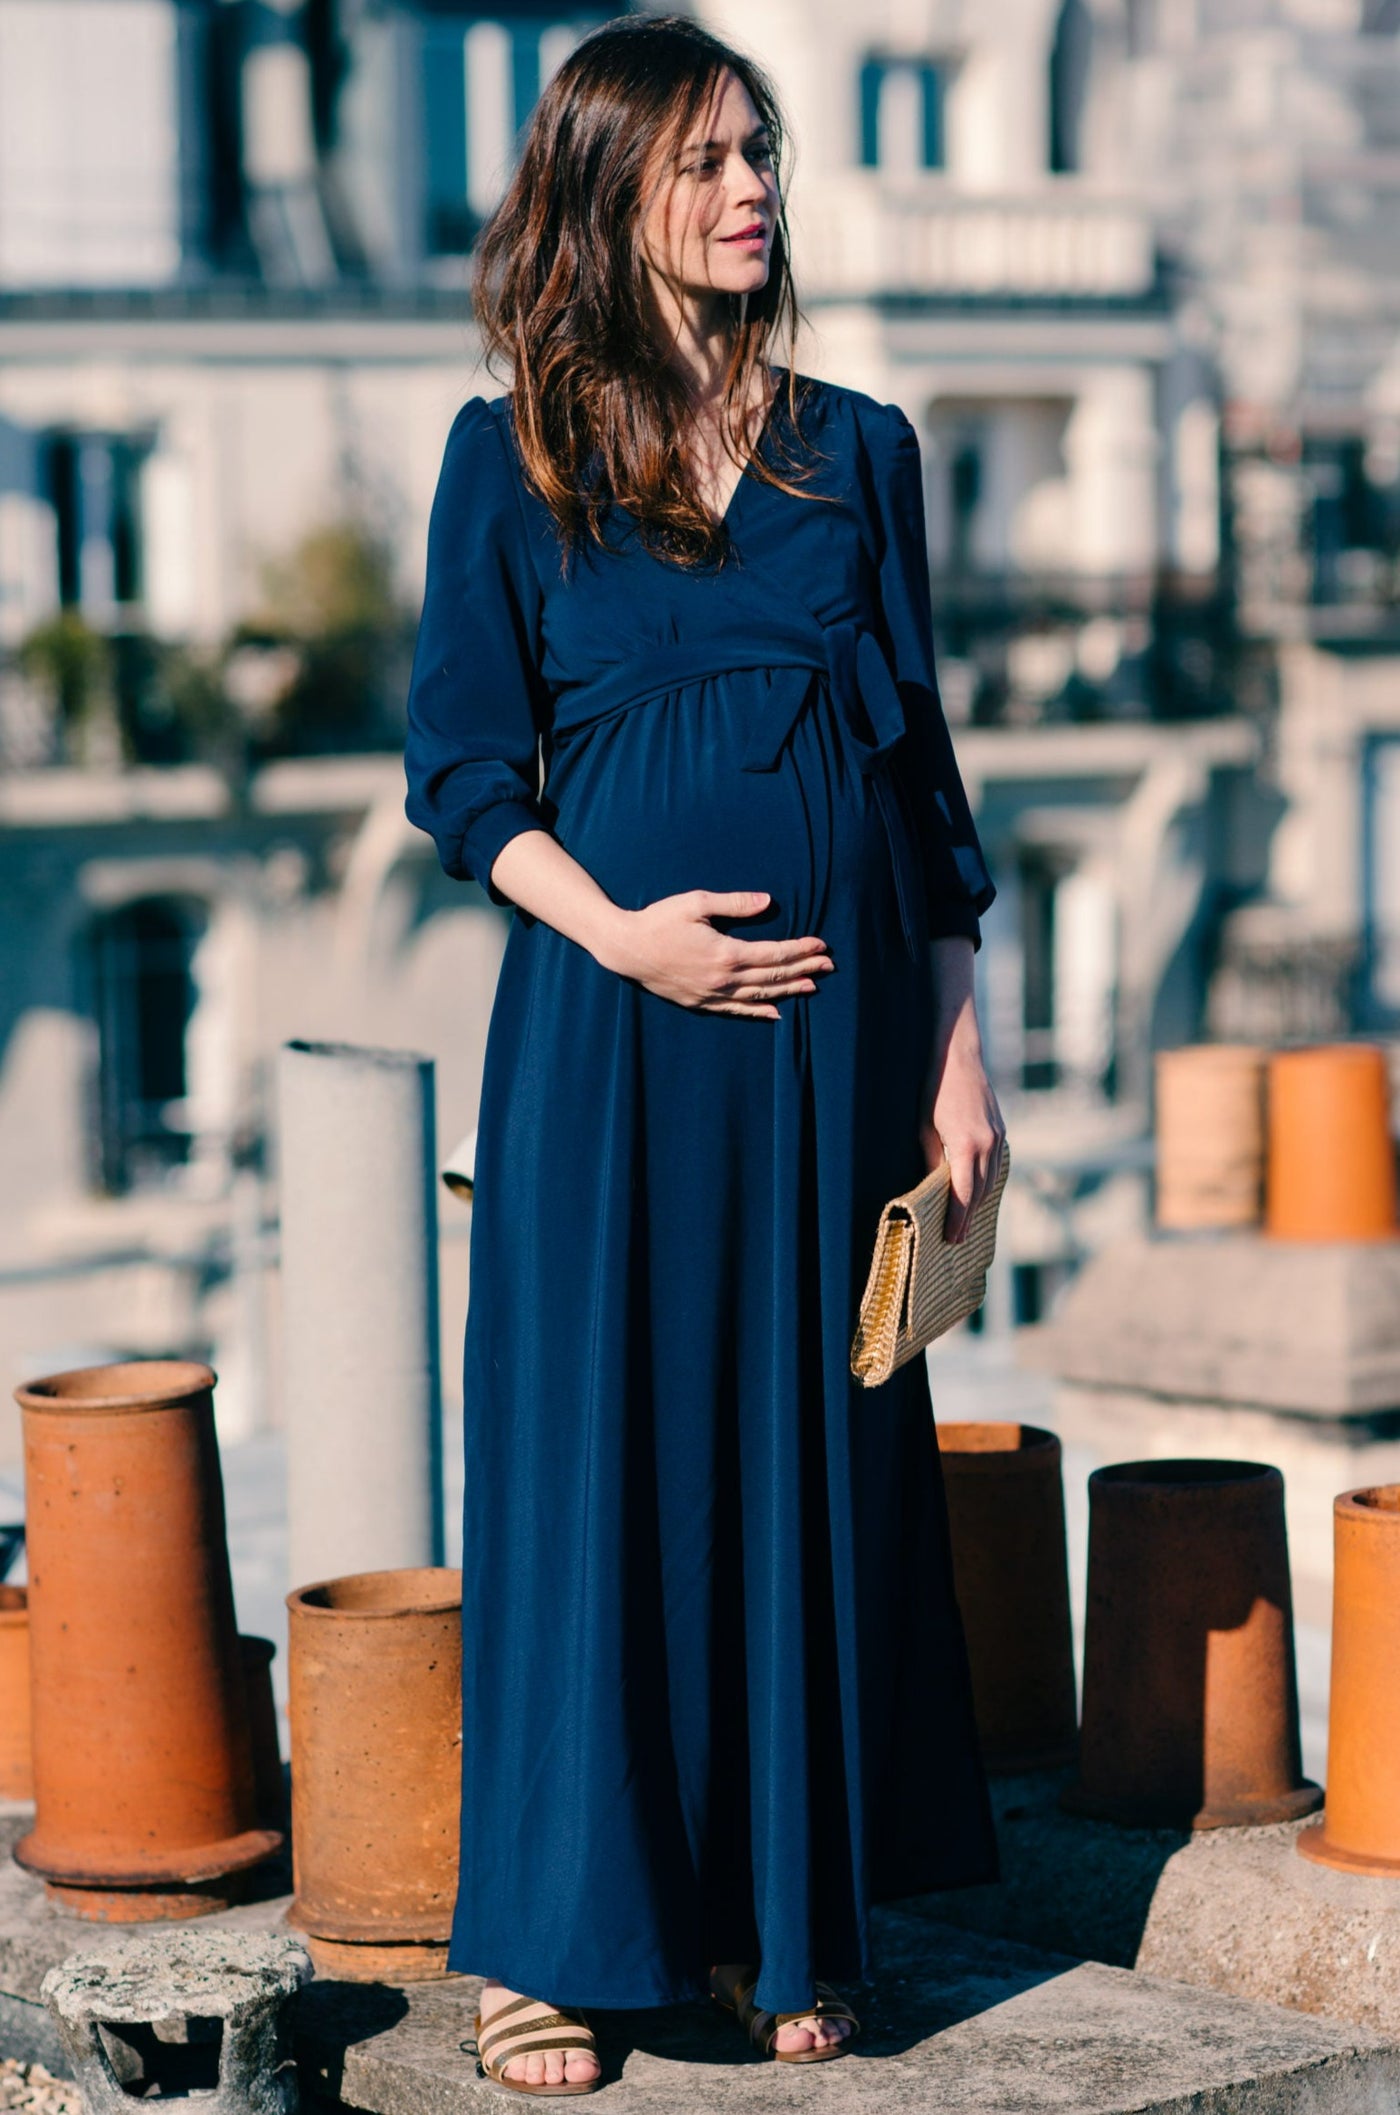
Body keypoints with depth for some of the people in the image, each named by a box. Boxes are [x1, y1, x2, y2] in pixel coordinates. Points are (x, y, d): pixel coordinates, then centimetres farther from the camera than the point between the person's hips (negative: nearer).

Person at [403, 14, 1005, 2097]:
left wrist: (958, 1049, 6)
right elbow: (461, 769, 1)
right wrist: (611, 926, -16)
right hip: (608, 1026, -3)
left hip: (833, 1025, 3)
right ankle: (546, 1943, 12)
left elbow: (920, 769, 10)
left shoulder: (858, 450, 9)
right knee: (590, 1447, 1)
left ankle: (780, 1921, 19)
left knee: (809, 1453, 7)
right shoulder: (512, 459, 2)